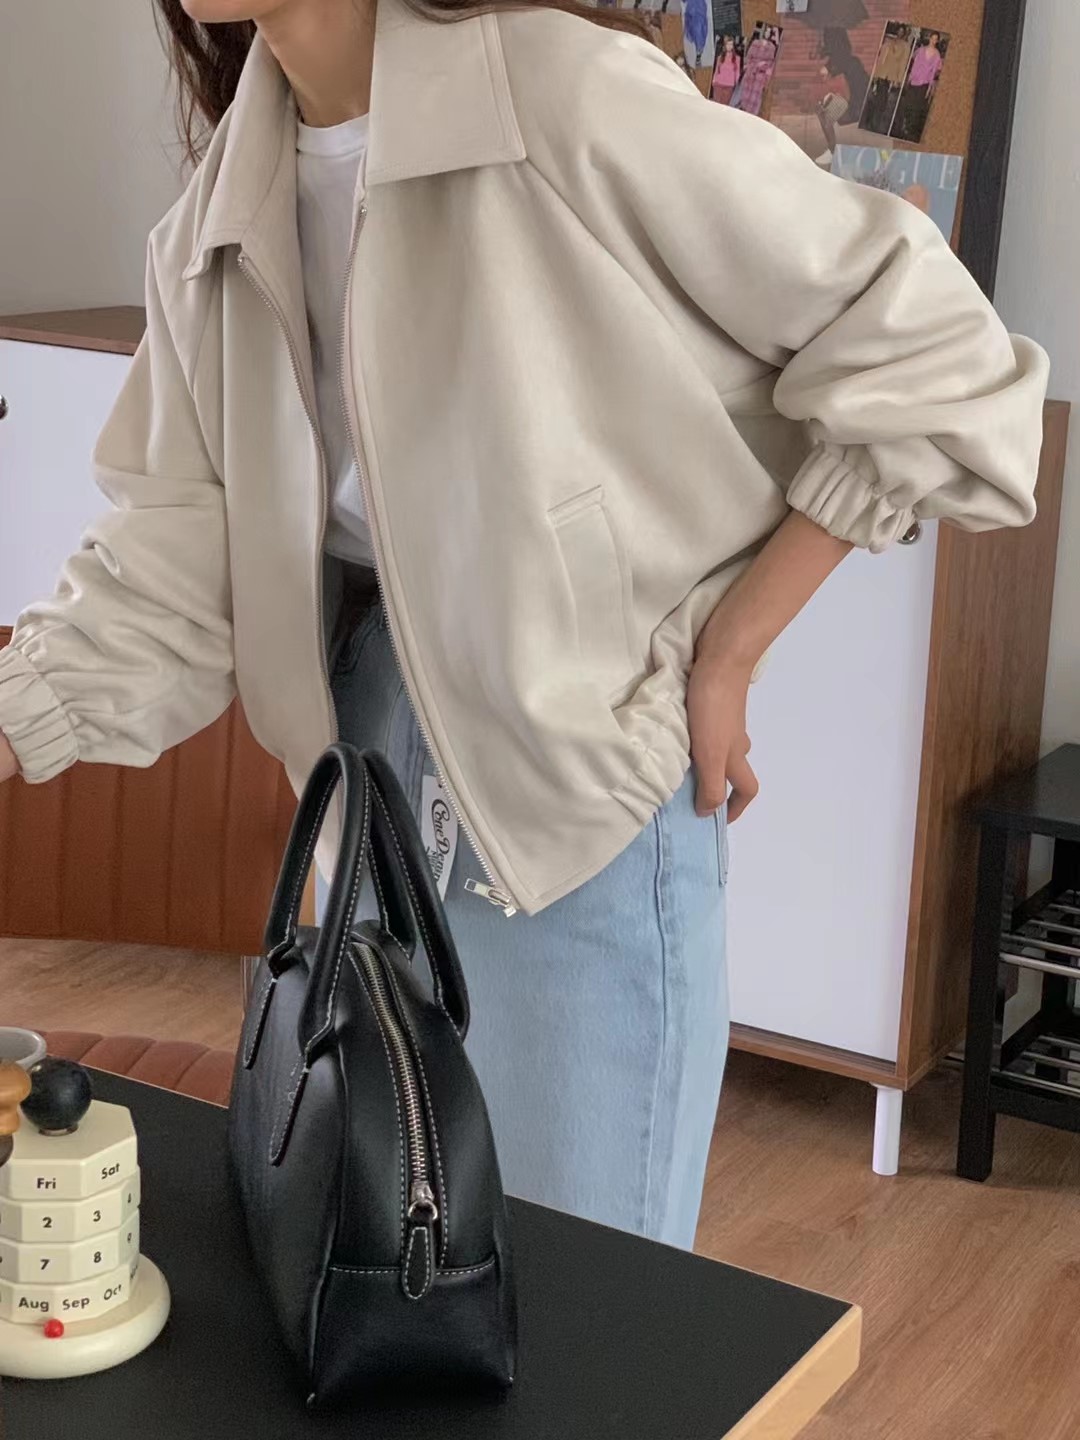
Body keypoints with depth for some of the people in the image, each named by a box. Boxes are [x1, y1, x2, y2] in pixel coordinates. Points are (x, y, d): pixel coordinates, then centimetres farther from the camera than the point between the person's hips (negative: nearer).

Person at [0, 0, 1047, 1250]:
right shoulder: (218, 225, 1)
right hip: (371, 763, 6)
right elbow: (164, 578, 0)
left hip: (582, 786, -6)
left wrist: (726, 653, -12)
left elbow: (930, 358, -16)